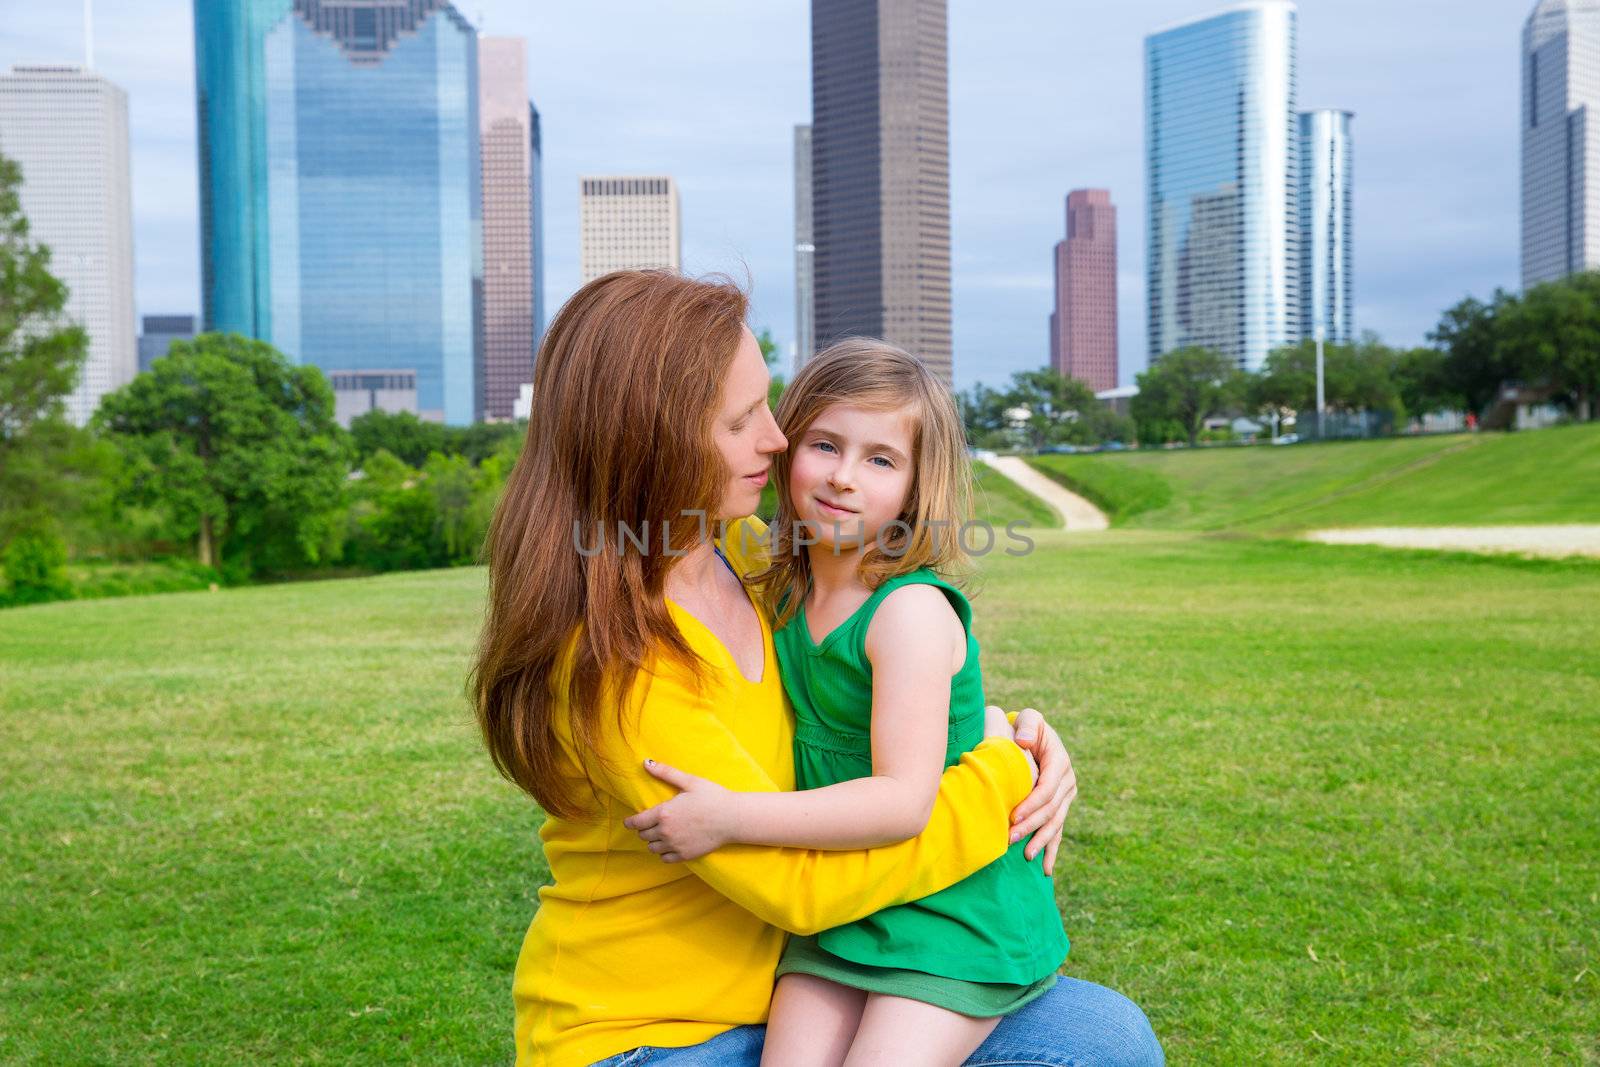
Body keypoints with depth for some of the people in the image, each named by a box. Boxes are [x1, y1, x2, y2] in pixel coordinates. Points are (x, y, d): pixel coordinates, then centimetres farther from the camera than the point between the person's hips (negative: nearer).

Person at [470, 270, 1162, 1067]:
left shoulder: (741, 548, -1)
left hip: (787, 991, 8)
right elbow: (796, 882, -25)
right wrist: (1001, 785, -17)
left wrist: (1013, 736, -4)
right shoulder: (610, 667, -26)